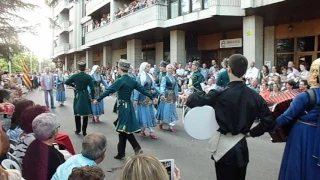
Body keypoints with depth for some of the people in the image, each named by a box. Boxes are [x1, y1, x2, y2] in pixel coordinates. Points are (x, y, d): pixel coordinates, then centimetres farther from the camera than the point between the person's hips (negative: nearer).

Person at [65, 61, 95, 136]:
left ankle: (78, 130, 22)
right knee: (85, 113, 6)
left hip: (77, 95, 1)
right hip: (85, 95, -1)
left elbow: (66, 82, 2)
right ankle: (84, 131, 10)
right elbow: (92, 88, -9)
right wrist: (93, 97, -2)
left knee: (77, 113, 15)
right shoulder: (88, 76, -8)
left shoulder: (75, 76, -5)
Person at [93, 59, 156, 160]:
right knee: (122, 130, 12)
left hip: (123, 107, -7)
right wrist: (152, 98, 22)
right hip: (129, 106, 7)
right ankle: (121, 153, 18)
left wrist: (98, 100, -15)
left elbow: (109, 91, -18)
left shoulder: (120, 81, -14)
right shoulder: (132, 80, 7)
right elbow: (142, 89, 12)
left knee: (125, 130, -1)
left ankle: (137, 147, -7)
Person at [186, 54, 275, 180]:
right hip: (241, 148, 4)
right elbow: (269, 122, -2)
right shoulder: (255, 96, -3)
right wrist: (251, 132, 9)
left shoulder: (220, 94, -16)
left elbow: (192, 102, -11)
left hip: (224, 147, -4)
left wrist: (188, 97, 10)